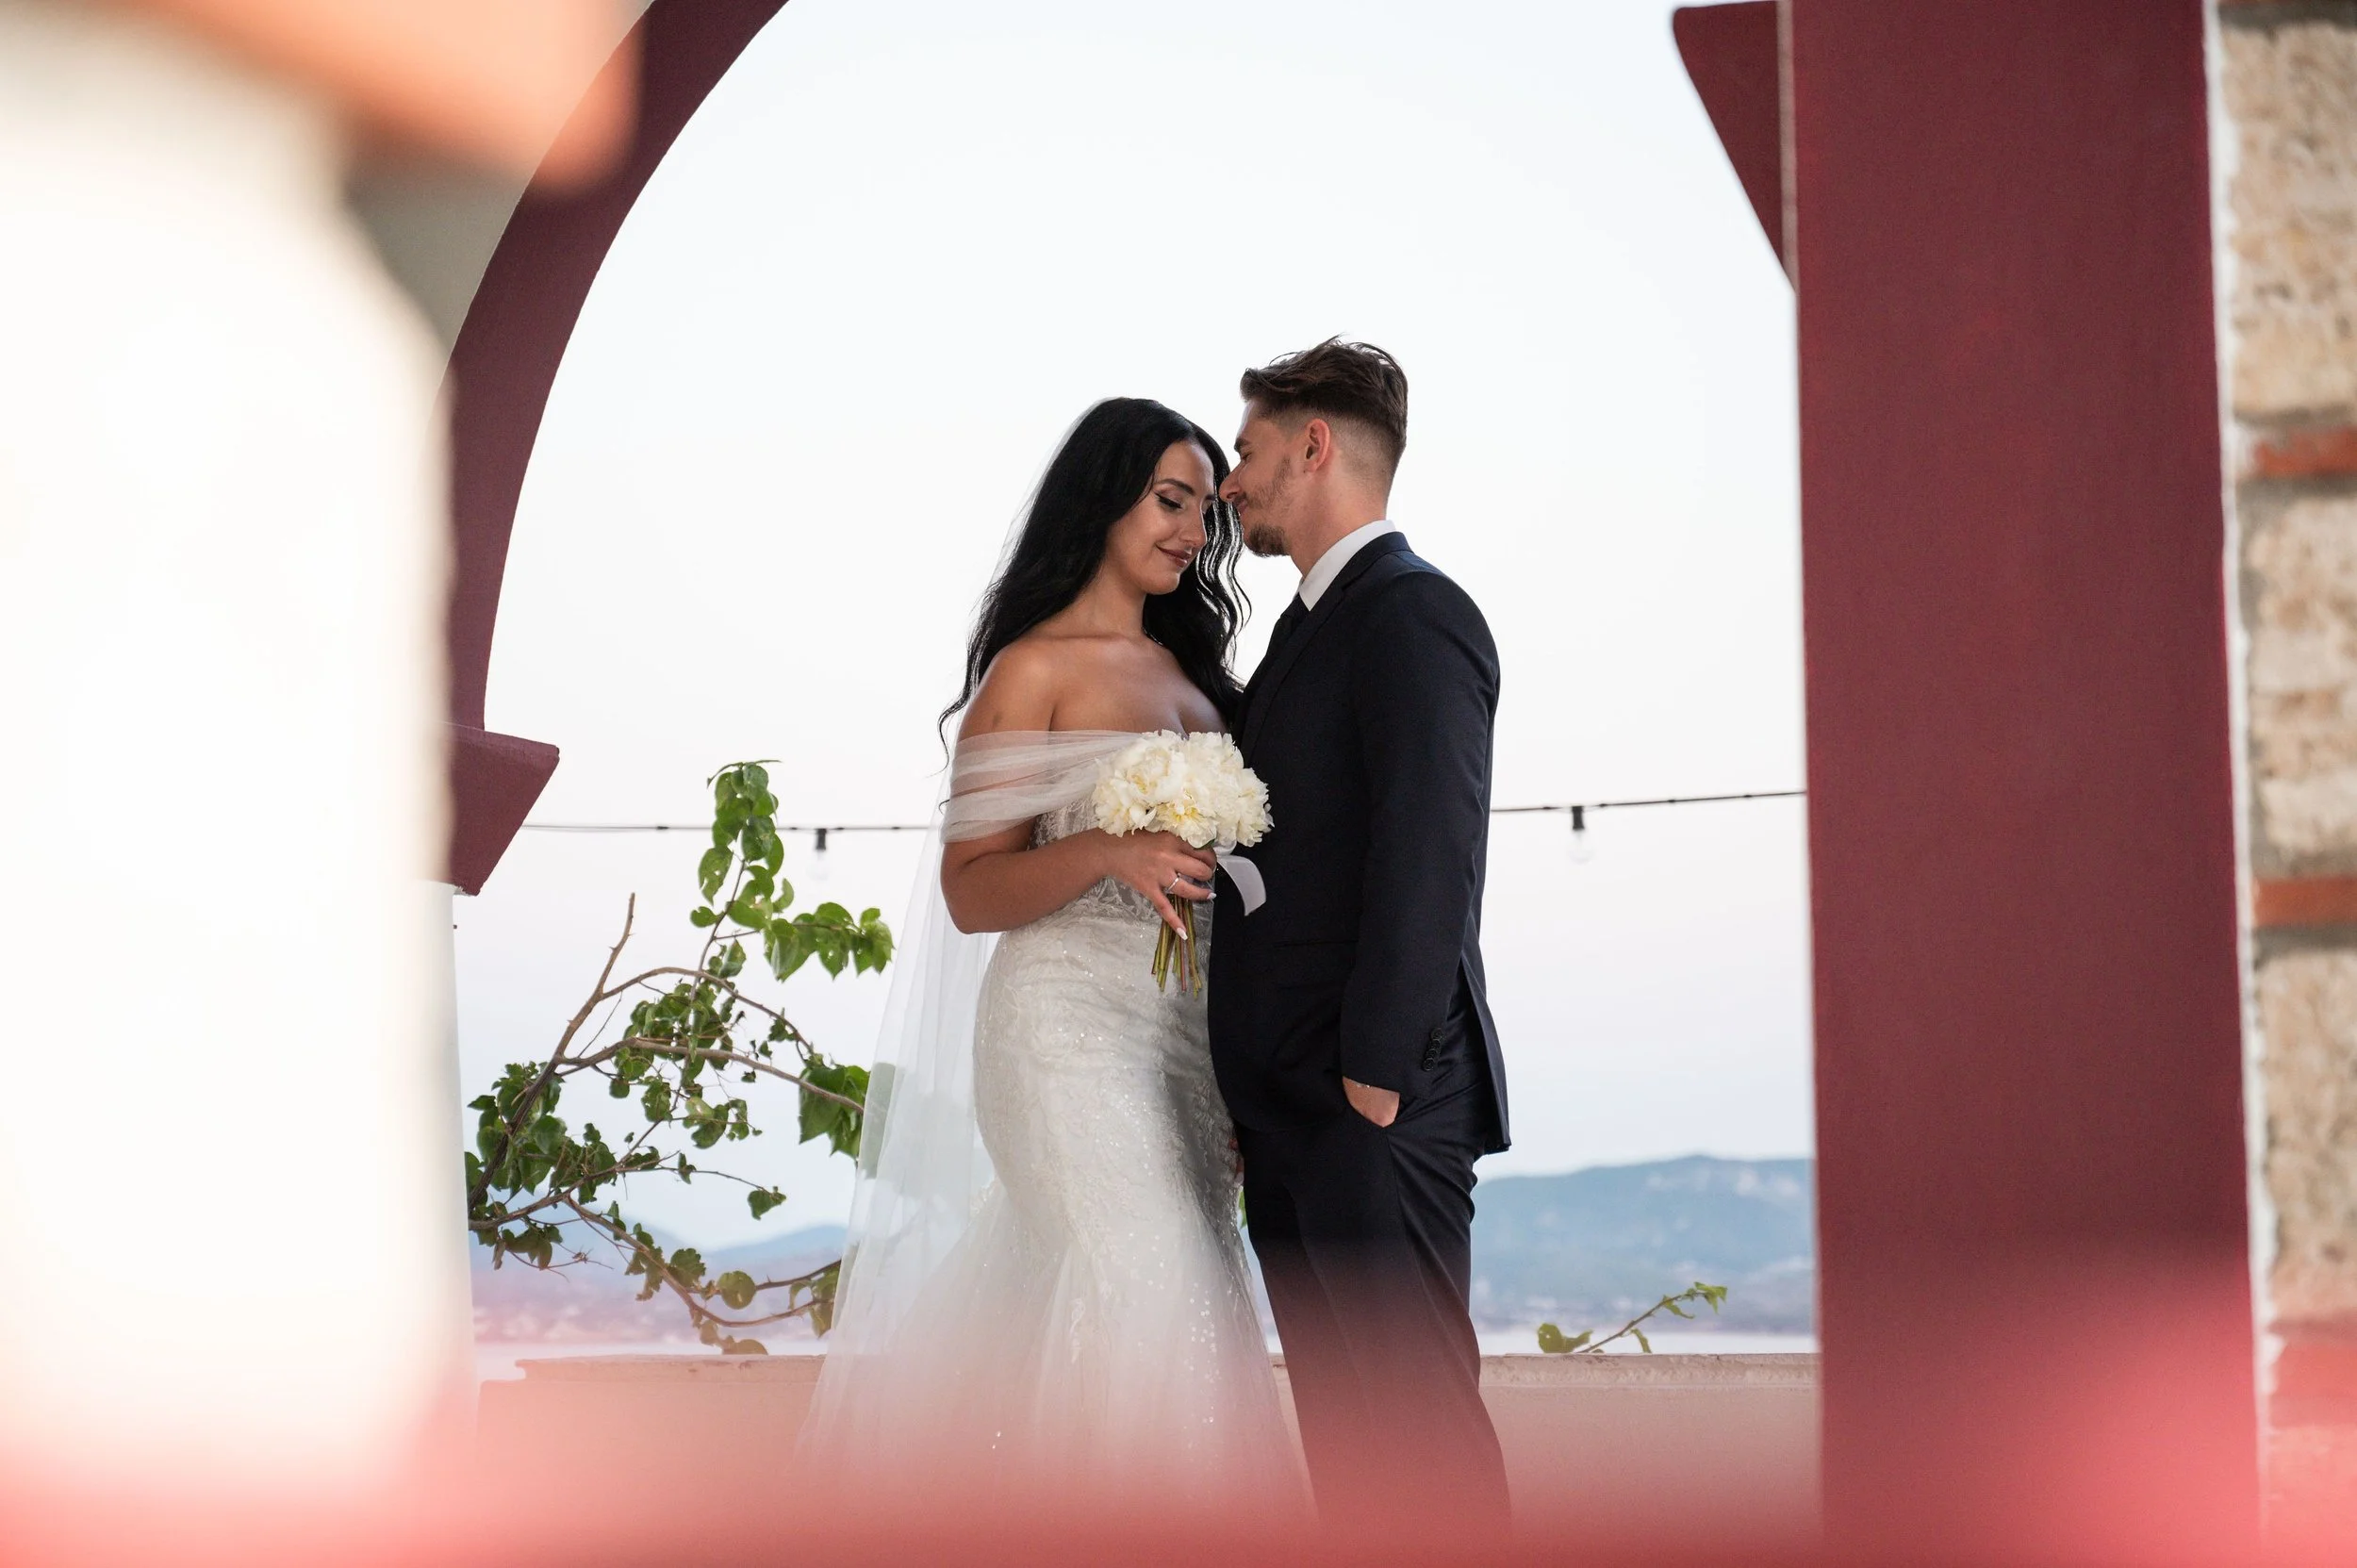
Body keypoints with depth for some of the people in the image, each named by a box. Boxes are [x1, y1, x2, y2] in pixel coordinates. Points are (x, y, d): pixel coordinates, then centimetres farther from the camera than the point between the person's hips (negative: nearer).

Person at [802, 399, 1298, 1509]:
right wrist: (1109, 854, -24)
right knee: (1148, 1298, -16)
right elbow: (970, 890, -7)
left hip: (1186, 1033, 6)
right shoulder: (1033, 669, -2)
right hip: (1071, 1024, -6)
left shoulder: (1187, 670, 17)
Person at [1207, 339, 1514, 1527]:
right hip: (1292, 1113, 10)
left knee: (1418, 1409, -9)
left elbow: (1431, 854, -18)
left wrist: (1374, 1073, -21)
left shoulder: (1412, 616, -10)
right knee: (1341, 1422, 10)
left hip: (1375, 1110, -10)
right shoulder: (1311, 627, 20)